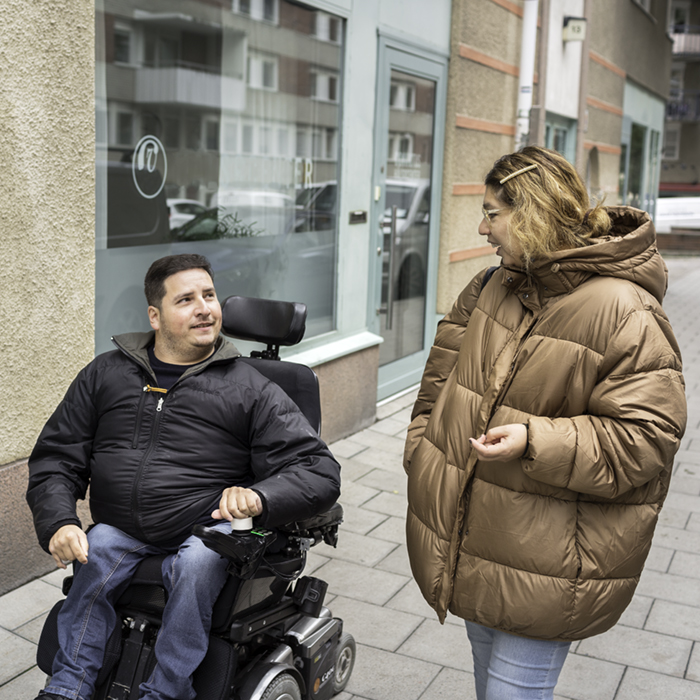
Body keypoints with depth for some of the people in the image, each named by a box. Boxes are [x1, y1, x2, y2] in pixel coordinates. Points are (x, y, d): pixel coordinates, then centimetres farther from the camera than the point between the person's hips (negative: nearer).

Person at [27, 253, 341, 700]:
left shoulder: (250, 389, 2)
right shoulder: (105, 374, 12)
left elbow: (319, 471, -4)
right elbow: (56, 458, 13)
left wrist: (259, 497, -24)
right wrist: (59, 523, -7)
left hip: (205, 532, -2)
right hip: (119, 531, 2)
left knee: (197, 564, -31)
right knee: (97, 550, -26)